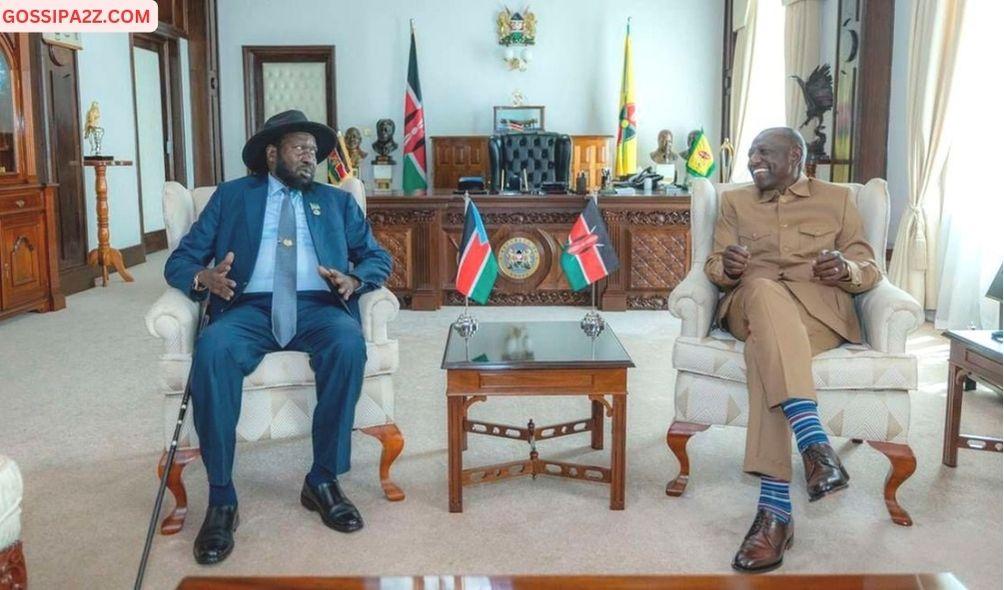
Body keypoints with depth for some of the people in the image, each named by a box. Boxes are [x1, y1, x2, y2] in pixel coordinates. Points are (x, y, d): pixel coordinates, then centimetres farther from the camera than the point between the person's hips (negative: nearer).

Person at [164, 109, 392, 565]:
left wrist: (354, 280, -7)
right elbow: (180, 259, 12)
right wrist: (204, 277, -13)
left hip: (317, 307, 1)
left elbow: (378, 257, 17)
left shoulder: (337, 201, 24)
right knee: (212, 349, -35)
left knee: (349, 343, -34)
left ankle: (323, 480, -20)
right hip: (251, 308, -1)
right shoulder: (232, 195, 19)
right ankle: (221, 498, -25)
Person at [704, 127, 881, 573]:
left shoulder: (836, 199, 20)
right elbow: (714, 269, 14)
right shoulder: (735, 201, 24)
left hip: (820, 309, -1)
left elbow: (870, 270, 14)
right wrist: (729, 267, -12)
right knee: (764, 288, -40)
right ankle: (815, 446, -50)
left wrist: (846, 269, -11)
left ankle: (775, 506, -44)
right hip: (752, 306, 1)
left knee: (767, 347, -38)